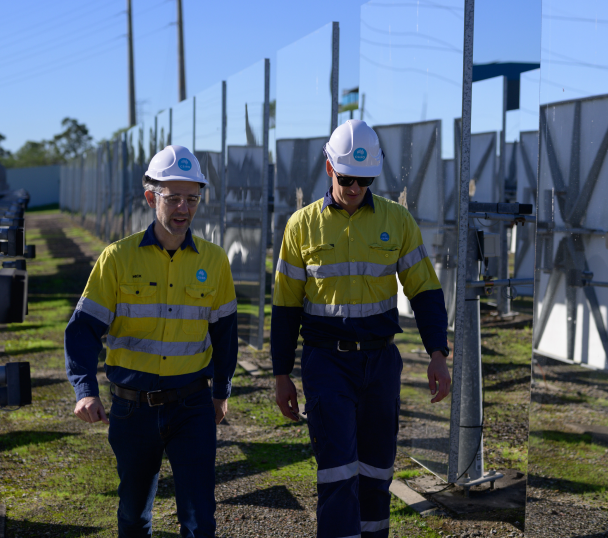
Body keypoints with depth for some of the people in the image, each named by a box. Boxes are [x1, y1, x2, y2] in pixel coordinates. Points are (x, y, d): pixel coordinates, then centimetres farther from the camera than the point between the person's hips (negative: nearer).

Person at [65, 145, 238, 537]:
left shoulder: (214, 260, 1)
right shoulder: (119, 258, -5)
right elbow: (84, 329, -4)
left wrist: (222, 392, 17)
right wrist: (86, 391, -18)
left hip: (192, 406, 0)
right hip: (133, 407, 0)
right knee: (135, 507, 17)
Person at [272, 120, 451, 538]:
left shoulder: (397, 220, 2)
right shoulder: (303, 224, 0)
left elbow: (425, 291, 3)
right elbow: (286, 305, 4)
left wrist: (438, 355, -8)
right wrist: (282, 375, 3)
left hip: (381, 361, 2)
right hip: (326, 362, -2)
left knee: (377, 466, 12)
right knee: (337, 470, -9)